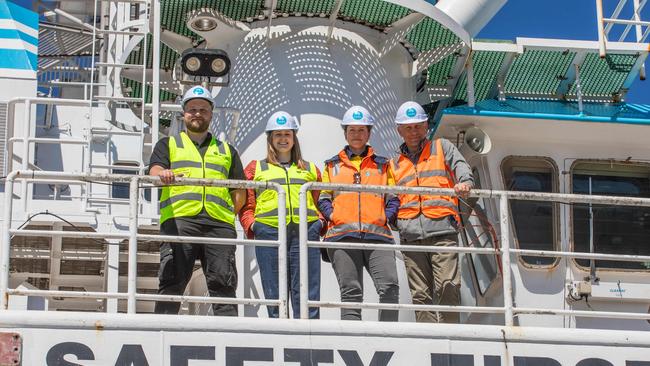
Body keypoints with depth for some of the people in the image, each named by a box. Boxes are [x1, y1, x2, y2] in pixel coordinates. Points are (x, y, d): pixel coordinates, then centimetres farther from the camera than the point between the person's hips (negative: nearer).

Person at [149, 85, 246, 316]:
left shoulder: (227, 151, 29)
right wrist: (164, 174, -21)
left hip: (219, 223, 2)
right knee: (172, 282, -11)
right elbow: (155, 170, 3)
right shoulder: (168, 145, 23)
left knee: (223, 283, -7)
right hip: (179, 218, -2)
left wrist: (229, 213, 6)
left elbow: (240, 191, 23)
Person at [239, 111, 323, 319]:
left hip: (306, 233, 1)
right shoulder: (256, 168, 20)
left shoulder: (310, 170, 24)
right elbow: (246, 205, 14)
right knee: (275, 297, -3)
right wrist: (252, 225, -3)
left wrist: (321, 223, 4)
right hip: (269, 233, -1)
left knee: (308, 296, -8)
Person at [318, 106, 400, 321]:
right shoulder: (333, 166, 20)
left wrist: (386, 216, -2)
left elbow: (393, 198, 16)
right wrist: (331, 215, -3)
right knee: (350, 291, -5)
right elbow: (323, 198, 16)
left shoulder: (382, 165, 21)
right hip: (342, 235, 0)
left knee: (389, 286, -18)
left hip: (377, 233, 0)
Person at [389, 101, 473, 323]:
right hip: (411, 236, 3)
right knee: (420, 294, -2)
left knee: (448, 286, -16)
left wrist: (465, 182, -21)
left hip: (442, 230, -3)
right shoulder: (395, 164, 25)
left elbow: (461, 167, 1)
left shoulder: (442, 148, 18)